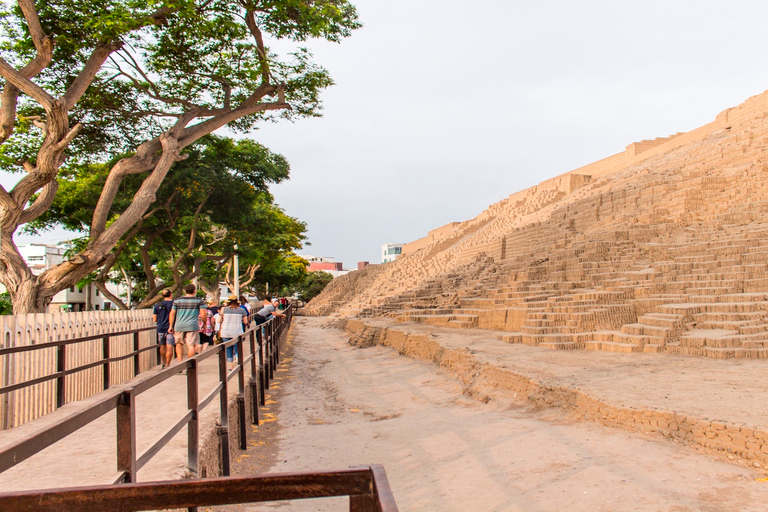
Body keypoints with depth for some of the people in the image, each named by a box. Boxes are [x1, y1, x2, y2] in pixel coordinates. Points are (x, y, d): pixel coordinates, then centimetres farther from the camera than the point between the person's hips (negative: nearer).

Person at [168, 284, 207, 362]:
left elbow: (172, 314, 8)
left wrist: (171, 326, 13)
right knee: (191, 346, -2)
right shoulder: (199, 300, 4)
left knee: (179, 344, 18)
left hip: (179, 326, 3)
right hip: (192, 326, -2)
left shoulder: (177, 300, 10)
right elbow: (203, 314, -1)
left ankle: (180, 362, 7)